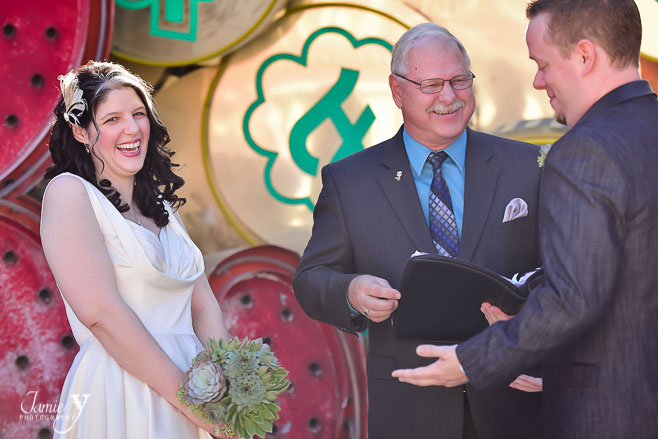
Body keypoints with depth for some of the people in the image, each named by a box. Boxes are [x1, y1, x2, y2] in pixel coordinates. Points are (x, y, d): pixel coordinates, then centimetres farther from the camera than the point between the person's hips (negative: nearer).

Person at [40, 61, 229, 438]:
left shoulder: (162, 205, 15)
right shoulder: (69, 192, -6)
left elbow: (203, 303, 8)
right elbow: (99, 311, -17)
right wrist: (184, 393, -17)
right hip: (120, 403, -7)